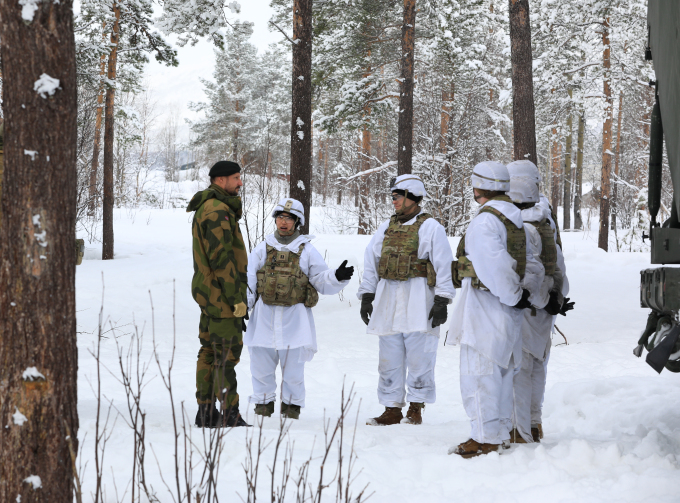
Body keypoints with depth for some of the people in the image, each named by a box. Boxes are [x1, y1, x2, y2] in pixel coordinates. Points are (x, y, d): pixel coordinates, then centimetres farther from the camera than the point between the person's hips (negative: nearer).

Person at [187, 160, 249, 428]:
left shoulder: (206, 208, 15)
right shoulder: (218, 211, -18)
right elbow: (221, 259, -22)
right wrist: (237, 298, -20)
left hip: (208, 292, 10)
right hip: (221, 293, -10)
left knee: (210, 351, 12)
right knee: (227, 354, -8)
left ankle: (206, 411, 17)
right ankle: (230, 415, -7)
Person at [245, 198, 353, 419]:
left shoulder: (307, 251, 6)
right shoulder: (263, 248, 9)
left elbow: (322, 282, 4)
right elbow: (248, 280, 6)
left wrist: (338, 277, -15)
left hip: (294, 316, -1)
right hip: (265, 315, 1)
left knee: (293, 363, 1)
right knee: (261, 362, 4)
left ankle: (292, 403, 15)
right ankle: (263, 400, 18)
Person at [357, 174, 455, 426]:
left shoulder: (431, 228, -2)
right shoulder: (386, 228, 15)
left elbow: (444, 267, -5)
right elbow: (371, 263, 17)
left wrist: (441, 302, -11)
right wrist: (366, 296, 11)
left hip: (418, 301, -6)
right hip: (388, 299, 6)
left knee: (419, 357, -4)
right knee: (389, 358, 6)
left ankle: (416, 410, 5)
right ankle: (392, 410, 11)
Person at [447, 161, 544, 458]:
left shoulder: (485, 221, -17)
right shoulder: (514, 219, 14)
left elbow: (495, 267, -27)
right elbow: (533, 266, 15)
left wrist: (513, 296, -16)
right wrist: (524, 293, 4)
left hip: (486, 305, -10)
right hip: (507, 310, 10)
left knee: (479, 373, -4)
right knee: (500, 372, 17)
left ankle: (485, 440, -2)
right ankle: (500, 432, 24)